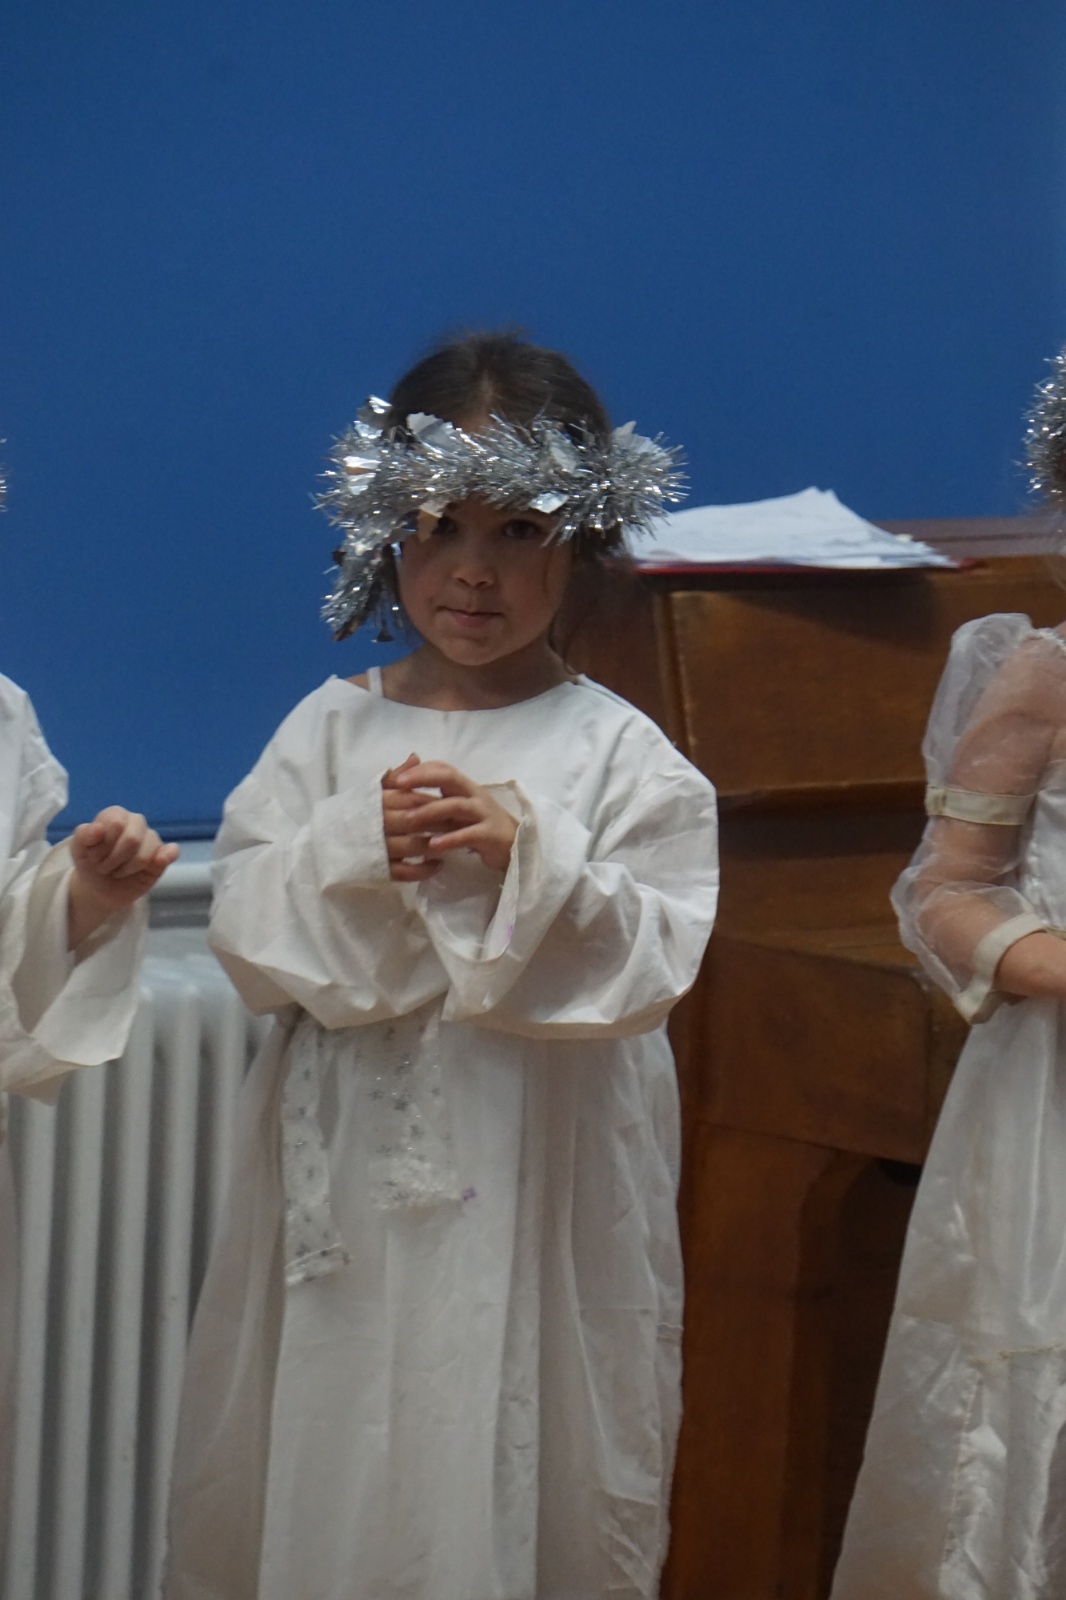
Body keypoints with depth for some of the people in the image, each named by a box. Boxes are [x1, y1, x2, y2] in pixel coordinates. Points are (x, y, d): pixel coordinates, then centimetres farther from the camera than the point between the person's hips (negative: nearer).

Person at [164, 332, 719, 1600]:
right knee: (322, 1471, 8)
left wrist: (527, 856, -22)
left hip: (536, 1183, -2)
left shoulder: (616, 752, -2)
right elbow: (248, 936, -2)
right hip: (345, 1176, 2)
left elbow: (651, 965, -10)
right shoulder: (332, 728, 5)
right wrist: (354, 849, -18)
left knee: (519, 1481, 3)